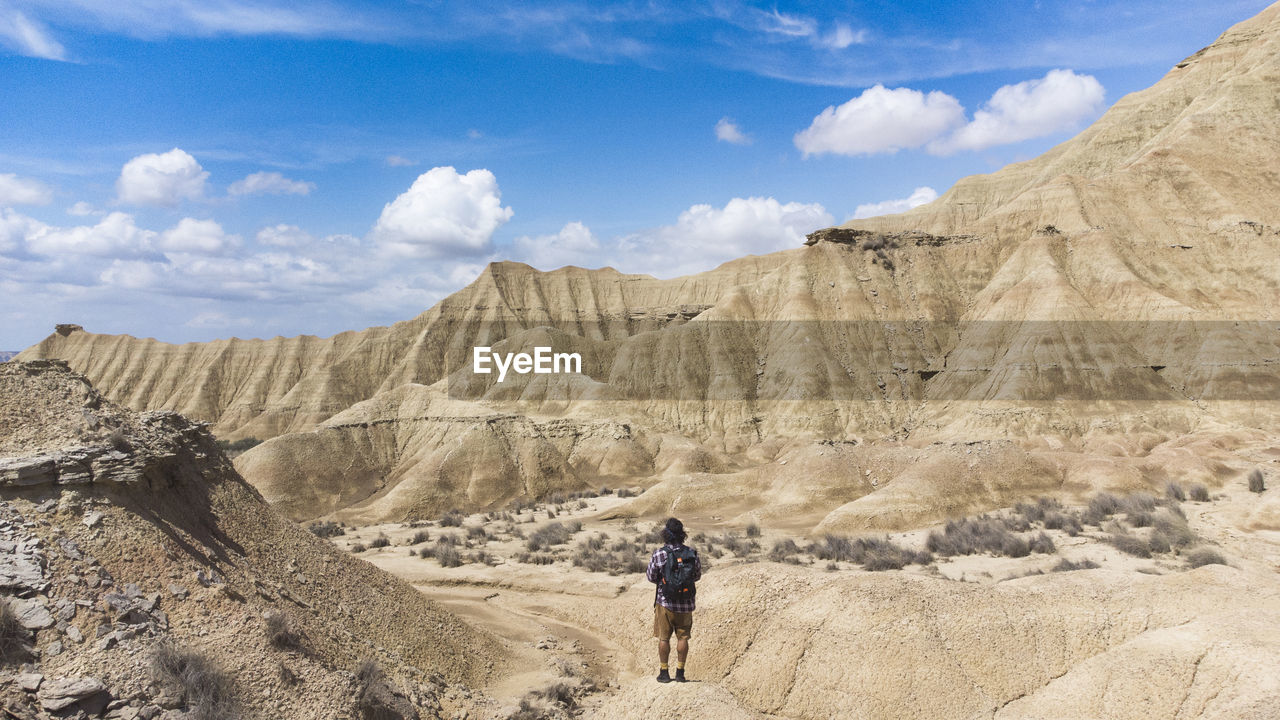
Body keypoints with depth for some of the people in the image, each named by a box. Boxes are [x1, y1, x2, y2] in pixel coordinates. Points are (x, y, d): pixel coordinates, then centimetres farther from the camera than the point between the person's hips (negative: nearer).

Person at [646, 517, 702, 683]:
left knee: (664, 638, 9)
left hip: (665, 602, -2)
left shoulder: (659, 554, -13)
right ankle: (680, 672, 15)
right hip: (686, 604, 2)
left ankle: (664, 673, 15)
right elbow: (697, 576, 8)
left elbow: (651, 577, -3)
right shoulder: (692, 553, -5)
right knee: (683, 637, 12)